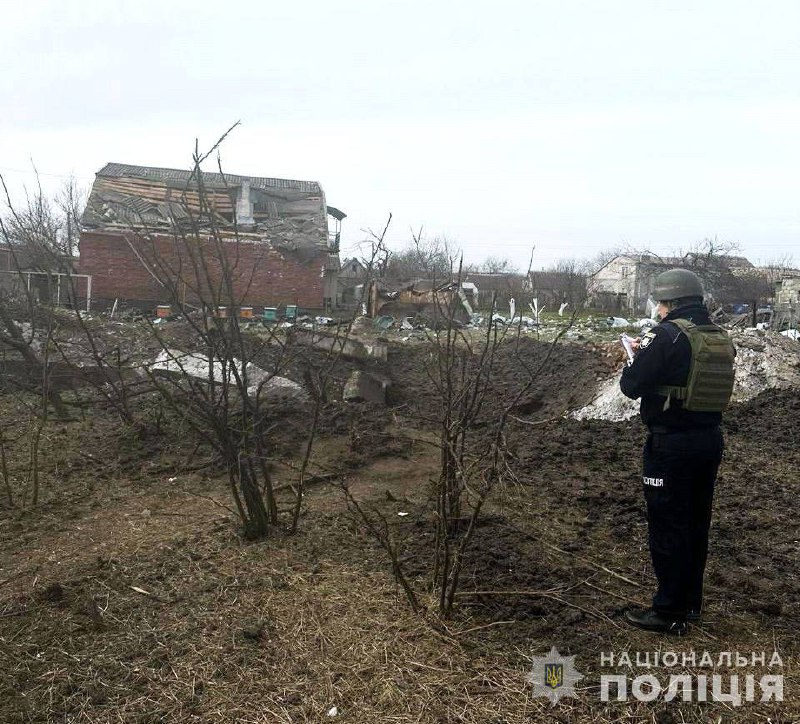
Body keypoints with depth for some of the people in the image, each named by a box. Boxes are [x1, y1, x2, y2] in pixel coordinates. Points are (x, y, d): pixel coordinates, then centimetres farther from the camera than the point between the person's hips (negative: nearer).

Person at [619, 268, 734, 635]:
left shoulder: (668, 335, -16)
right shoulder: (720, 337, 8)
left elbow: (632, 386, -16)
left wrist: (640, 359, 4)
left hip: (672, 444, -8)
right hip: (709, 438, 8)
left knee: (667, 527, 1)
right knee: (696, 523, 18)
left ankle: (670, 612, 9)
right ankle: (691, 602, 31)